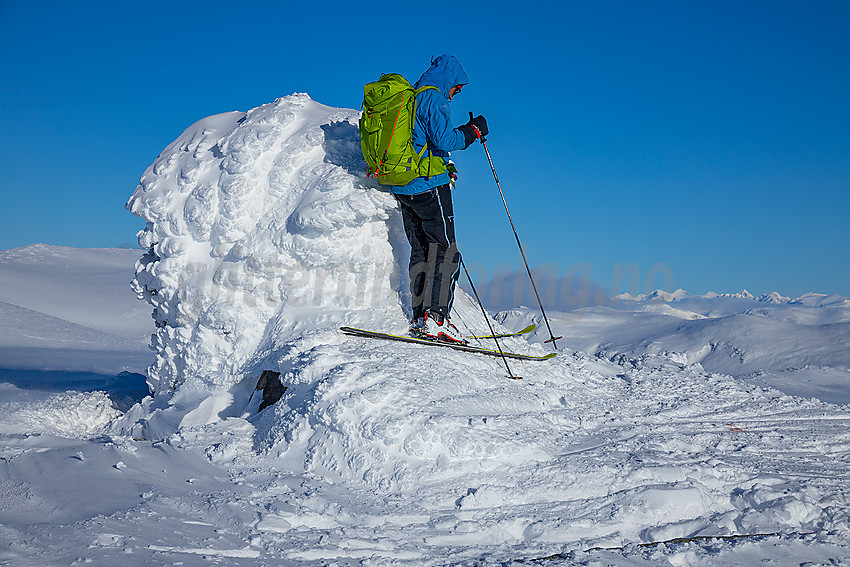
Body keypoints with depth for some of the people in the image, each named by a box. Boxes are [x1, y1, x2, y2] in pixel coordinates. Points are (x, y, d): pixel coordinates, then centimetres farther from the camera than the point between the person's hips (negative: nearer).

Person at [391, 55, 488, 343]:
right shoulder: (434, 98, -9)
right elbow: (444, 139, -20)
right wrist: (473, 130, -6)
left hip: (402, 187, 9)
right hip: (429, 185, -9)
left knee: (420, 250, 11)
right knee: (444, 250, -7)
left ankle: (420, 316, 9)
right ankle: (435, 317, -14)